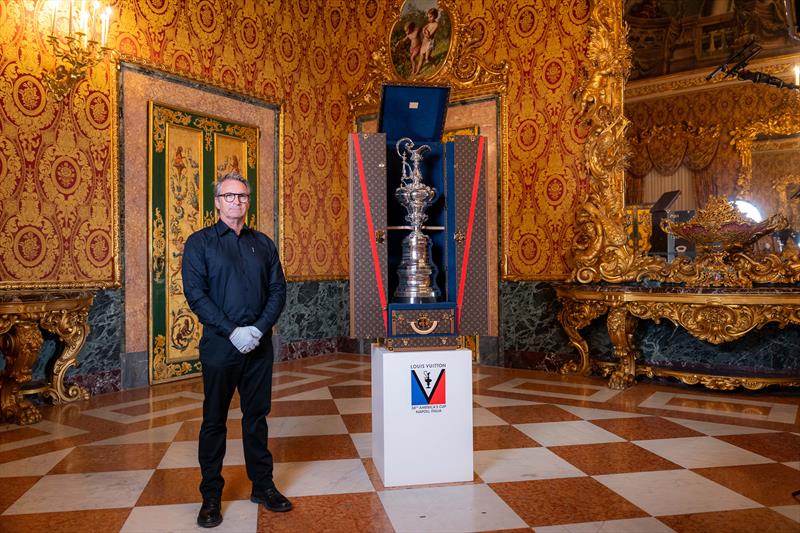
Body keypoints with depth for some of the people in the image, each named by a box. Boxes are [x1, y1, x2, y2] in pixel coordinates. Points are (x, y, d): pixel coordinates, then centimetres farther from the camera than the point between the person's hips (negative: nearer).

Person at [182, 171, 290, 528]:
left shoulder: (263, 243, 10)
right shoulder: (200, 242, 0)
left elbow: (278, 290, 6)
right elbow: (195, 294, -9)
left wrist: (259, 328, -10)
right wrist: (233, 331, -16)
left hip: (260, 344, 3)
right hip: (220, 345, -3)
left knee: (257, 415, 12)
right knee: (214, 420, 6)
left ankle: (262, 485, 25)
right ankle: (211, 496, 19)